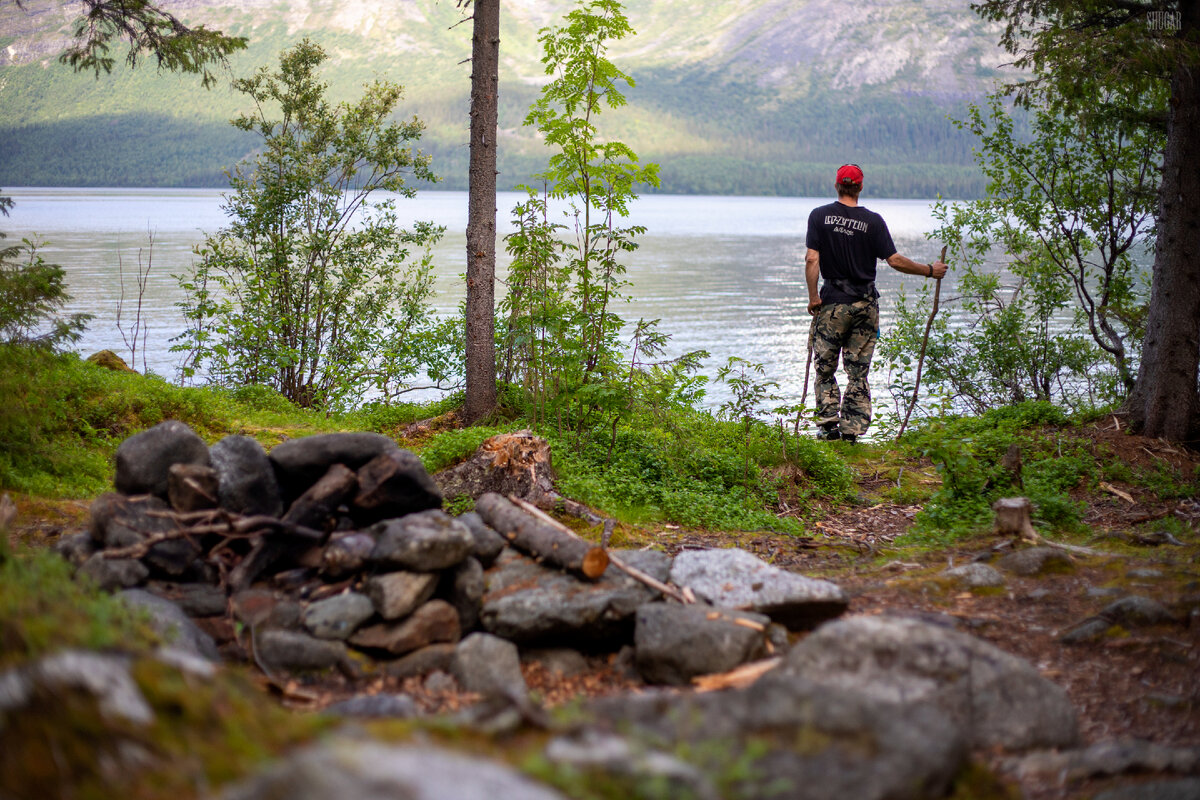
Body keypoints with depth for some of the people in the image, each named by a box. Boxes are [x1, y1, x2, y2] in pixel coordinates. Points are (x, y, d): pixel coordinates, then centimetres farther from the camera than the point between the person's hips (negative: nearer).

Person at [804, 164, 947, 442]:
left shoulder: (820, 216, -1)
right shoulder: (873, 221, -2)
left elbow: (812, 259, -8)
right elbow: (895, 260, -5)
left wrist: (813, 297, -2)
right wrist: (929, 270, 8)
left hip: (833, 302, -1)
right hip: (866, 304, 1)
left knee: (825, 366, 9)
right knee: (858, 371, 6)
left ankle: (829, 423, 1)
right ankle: (852, 429, 4)